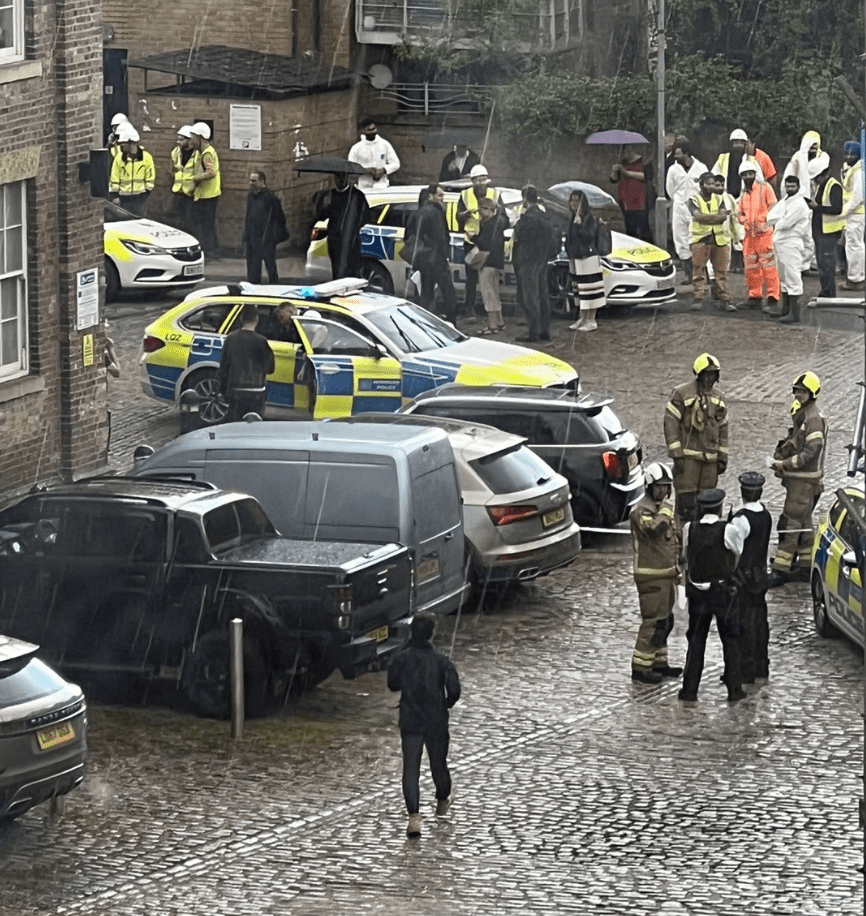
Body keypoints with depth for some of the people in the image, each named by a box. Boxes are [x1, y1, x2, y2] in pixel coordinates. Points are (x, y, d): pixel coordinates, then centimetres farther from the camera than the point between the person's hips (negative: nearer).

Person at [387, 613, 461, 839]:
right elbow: (454, 690, -15)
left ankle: (414, 816, -15)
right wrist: (446, 704, 7)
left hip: (410, 723, 0)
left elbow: (393, 685, 9)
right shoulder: (442, 661, -12)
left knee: (410, 769, -1)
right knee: (438, 763, 20)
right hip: (436, 722, 0)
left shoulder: (401, 659, -7)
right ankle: (442, 802, 45)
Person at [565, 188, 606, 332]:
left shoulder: (589, 218, -9)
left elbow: (589, 237, -20)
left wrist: (579, 225, -27)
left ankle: (591, 321, -3)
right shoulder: (573, 219, 14)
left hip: (588, 259, -8)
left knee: (590, 291, -6)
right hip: (575, 260, 8)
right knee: (579, 291, 12)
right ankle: (583, 319, 20)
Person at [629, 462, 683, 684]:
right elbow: (653, 530, -36)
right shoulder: (641, 511, -16)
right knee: (653, 621, -9)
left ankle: (659, 663, 25)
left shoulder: (667, 507, 12)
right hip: (650, 576, -9)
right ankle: (640, 667, -5)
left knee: (665, 621, 15)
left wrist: (678, 569, 22)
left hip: (667, 573, 9)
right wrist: (665, 510, -28)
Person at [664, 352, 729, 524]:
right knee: (686, 502, -9)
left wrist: (723, 457, 14)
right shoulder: (681, 394, -5)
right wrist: (676, 455, -13)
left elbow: (723, 429, 19)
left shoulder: (719, 397, 14)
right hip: (688, 457, -6)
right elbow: (671, 423, -8)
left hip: (710, 458, 6)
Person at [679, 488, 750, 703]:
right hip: (723, 592, -2)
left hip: (697, 592, 2)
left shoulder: (689, 529, -6)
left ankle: (689, 689, 10)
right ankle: (734, 689, 12)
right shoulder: (729, 530, -15)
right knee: (731, 639, 11)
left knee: (696, 639, 11)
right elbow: (736, 559, -2)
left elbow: (686, 556, 6)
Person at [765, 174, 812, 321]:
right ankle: (785, 308, 26)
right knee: (783, 277, 16)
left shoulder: (799, 204, -12)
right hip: (780, 243, 10)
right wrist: (781, 220, -5)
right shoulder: (785, 201, 16)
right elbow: (770, 217, 10)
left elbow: (786, 223, -18)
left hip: (791, 244, -10)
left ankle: (794, 312, -10)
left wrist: (777, 223, 1)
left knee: (793, 278, -9)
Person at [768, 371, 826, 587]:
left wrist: (786, 464, -20)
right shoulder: (801, 415, 15)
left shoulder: (813, 419, -17)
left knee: (790, 524, -11)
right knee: (803, 523, 17)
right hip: (798, 479, 10)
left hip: (805, 480, -10)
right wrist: (781, 458, 7)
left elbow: (812, 451, -23)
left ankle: (781, 569, -11)